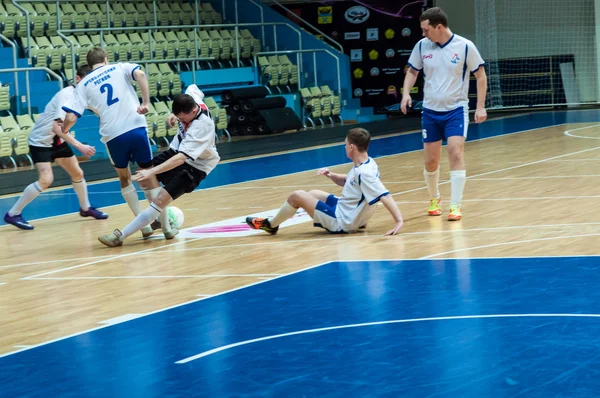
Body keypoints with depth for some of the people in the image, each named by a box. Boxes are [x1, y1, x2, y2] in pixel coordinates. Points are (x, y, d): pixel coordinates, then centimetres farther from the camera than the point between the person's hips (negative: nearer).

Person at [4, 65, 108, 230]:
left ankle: (85, 208, 37)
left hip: (57, 140, 9)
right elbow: (57, 127, -38)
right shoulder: (67, 96, -29)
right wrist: (80, 146, -41)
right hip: (40, 140, -9)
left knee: (77, 173, 13)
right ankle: (12, 214, -12)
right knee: (46, 180, -21)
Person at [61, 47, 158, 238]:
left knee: (125, 178, 21)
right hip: (136, 128, 0)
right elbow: (140, 74, -10)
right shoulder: (120, 68, 13)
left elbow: (71, 117, 4)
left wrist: (62, 131, 24)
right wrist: (145, 102, -11)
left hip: (113, 136, 0)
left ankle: (144, 224, 15)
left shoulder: (84, 85, 13)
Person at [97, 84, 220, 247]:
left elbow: (181, 159, -42)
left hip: (195, 166, -9)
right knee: (145, 176, -11)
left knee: (161, 199, -22)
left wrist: (151, 172, -46)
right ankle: (166, 227, -3)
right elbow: (193, 88, 15)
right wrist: (174, 114, 8)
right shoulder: (191, 97, -14)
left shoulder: (201, 126, -36)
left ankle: (120, 236, -18)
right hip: (178, 150, 9)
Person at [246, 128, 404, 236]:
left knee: (297, 196, -3)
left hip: (341, 222, -10)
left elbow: (385, 196, -32)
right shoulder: (366, 163, 2)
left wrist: (399, 221, -37)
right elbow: (346, 181, 19)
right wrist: (331, 175, 1)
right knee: (313, 193, 29)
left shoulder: (364, 173, -28)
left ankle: (271, 225, 19)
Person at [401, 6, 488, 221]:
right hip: (430, 111, 3)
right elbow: (412, 72, 11)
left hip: (456, 109, -3)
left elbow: (480, 75, -2)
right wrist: (406, 93, -7)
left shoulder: (465, 47, -11)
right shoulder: (422, 46, -2)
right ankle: (434, 199, 31)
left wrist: (481, 106, -8)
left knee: (456, 153, -18)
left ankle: (455, 205, -14)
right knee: (431, 161, 6)